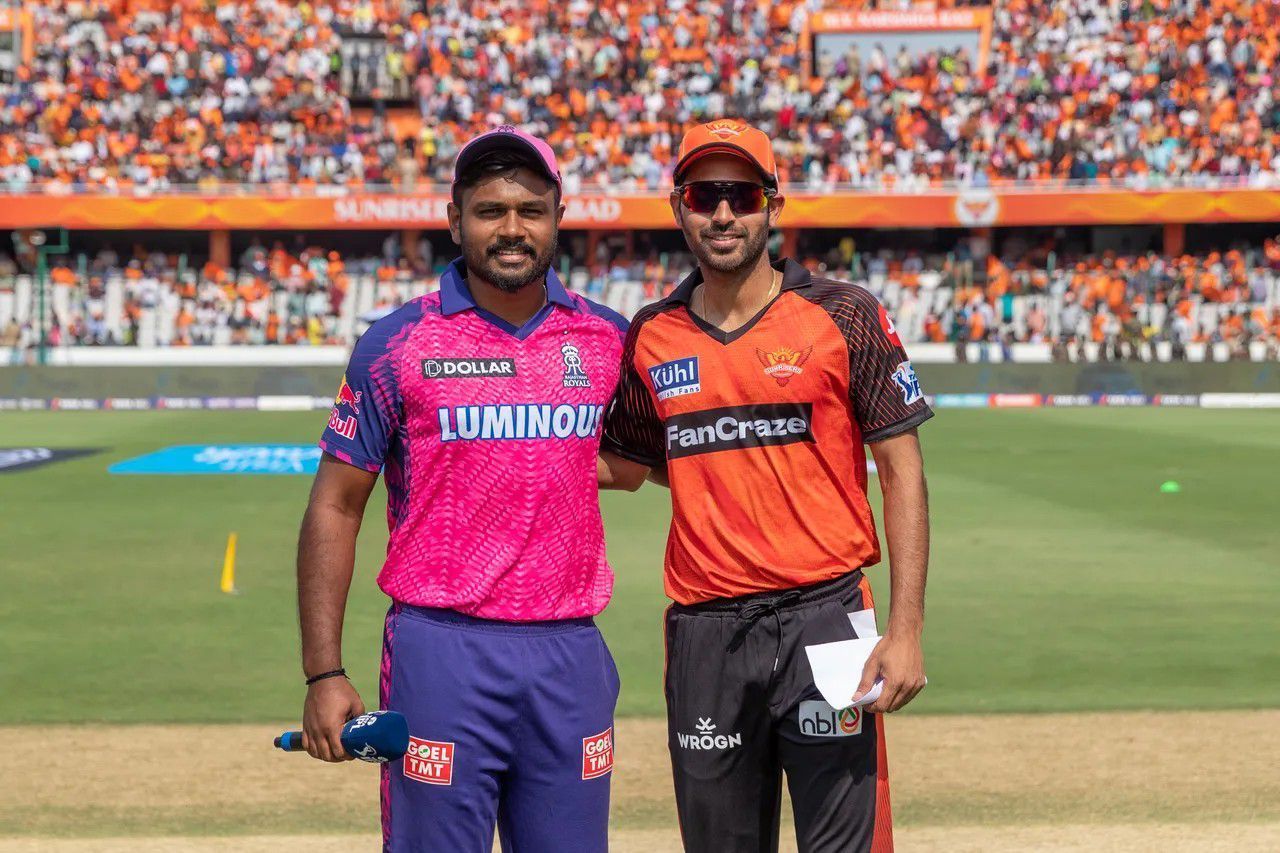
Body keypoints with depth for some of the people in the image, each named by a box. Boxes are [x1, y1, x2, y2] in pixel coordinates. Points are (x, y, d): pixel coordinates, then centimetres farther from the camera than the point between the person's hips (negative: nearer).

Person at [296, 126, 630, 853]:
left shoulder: (608, 339, 7)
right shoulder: (398, 345, -1)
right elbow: (336, 507, -1)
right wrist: (325, 674, -7)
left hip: (571, 655, 3)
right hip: (444, 651, -3)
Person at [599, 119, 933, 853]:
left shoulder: (844, 317, -1)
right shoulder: (652, 337, 9)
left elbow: (902, 471, -2)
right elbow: (626, 467, 22)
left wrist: (906, 630, -10)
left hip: (823, 620, -4)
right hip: (703, 632, 4)